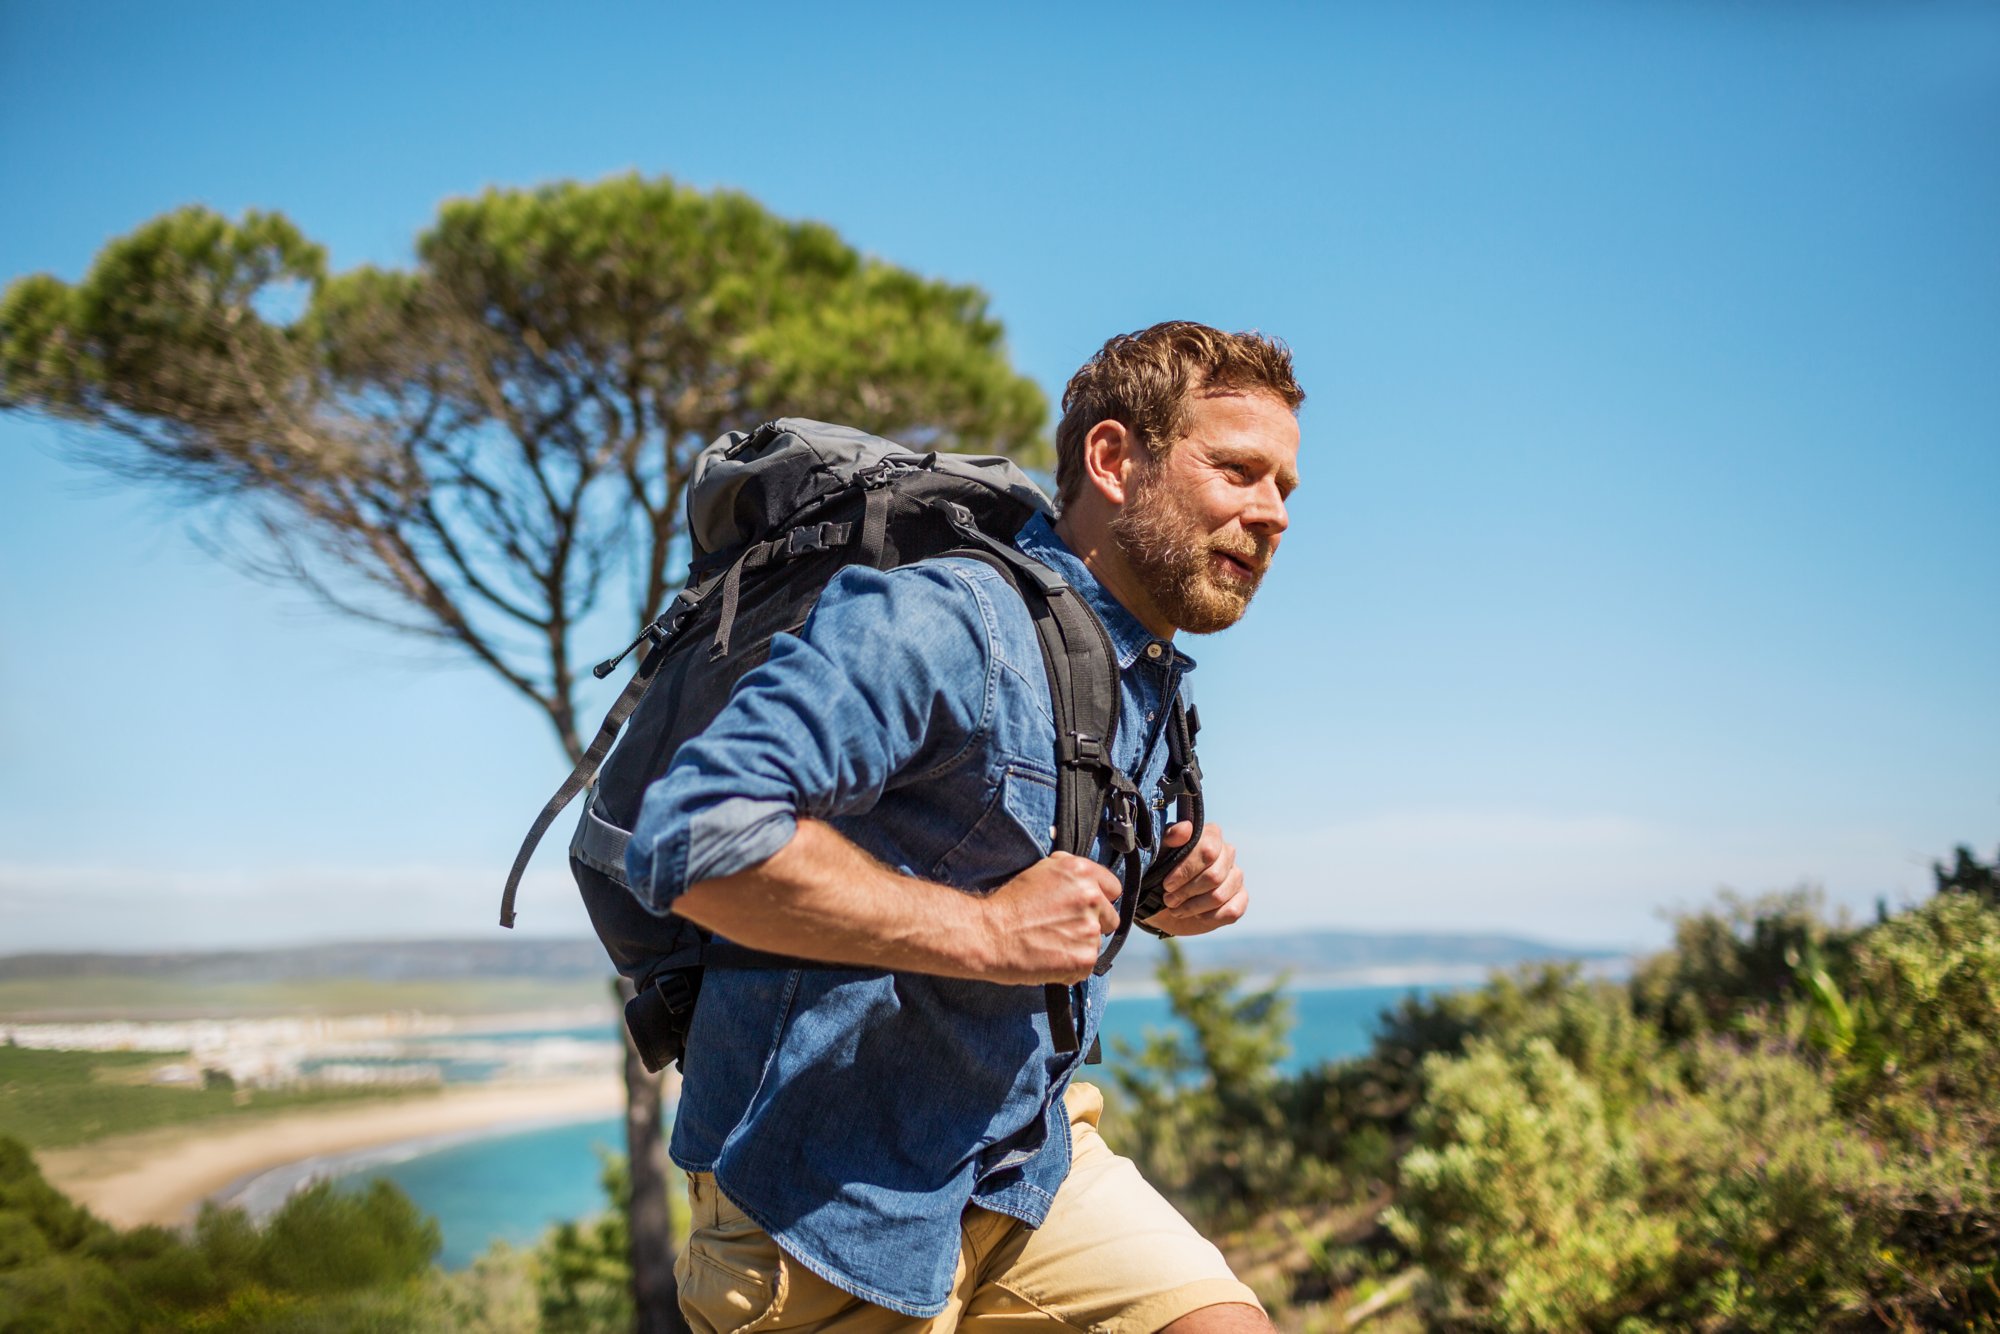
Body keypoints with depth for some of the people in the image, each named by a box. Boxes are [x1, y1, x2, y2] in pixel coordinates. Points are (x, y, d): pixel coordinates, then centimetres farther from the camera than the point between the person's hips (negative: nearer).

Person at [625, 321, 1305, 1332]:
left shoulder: (1151, 691, 9)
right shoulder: (944, 623, -22)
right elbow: (695, 836, -33)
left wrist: (1162, 898, 1)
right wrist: (984, 929, -28)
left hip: (1027, 1158, 8)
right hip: (836, 1188, -7)